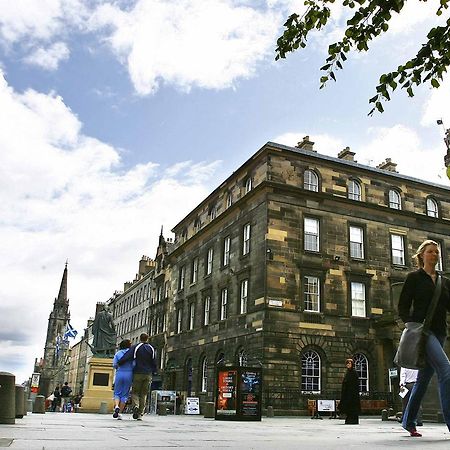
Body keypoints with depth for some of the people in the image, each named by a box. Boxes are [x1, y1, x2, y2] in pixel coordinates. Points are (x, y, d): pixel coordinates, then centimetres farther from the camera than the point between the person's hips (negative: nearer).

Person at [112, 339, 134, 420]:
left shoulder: (118, 353, 5)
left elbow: (114, 365, 0)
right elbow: (134, 365, -7)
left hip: (119, 374, 1)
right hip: (129, 374, -1)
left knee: (117, 393, 11)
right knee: (124, 394, 7)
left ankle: (116, 406, -17)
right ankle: (119, 413, 5)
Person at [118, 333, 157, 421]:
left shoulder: (135, 347, -2)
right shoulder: (151, 349, 7)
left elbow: (126, 357, -14)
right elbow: (154, 363, 7)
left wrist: (118, 364, -3)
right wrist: (152, 372, 17)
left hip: (138, 373, -2)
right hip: (148, 374, 2)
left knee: (135, 392, 8)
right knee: (143, 394, 8)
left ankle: (136, 406, -19)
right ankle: (140, 414, 2)